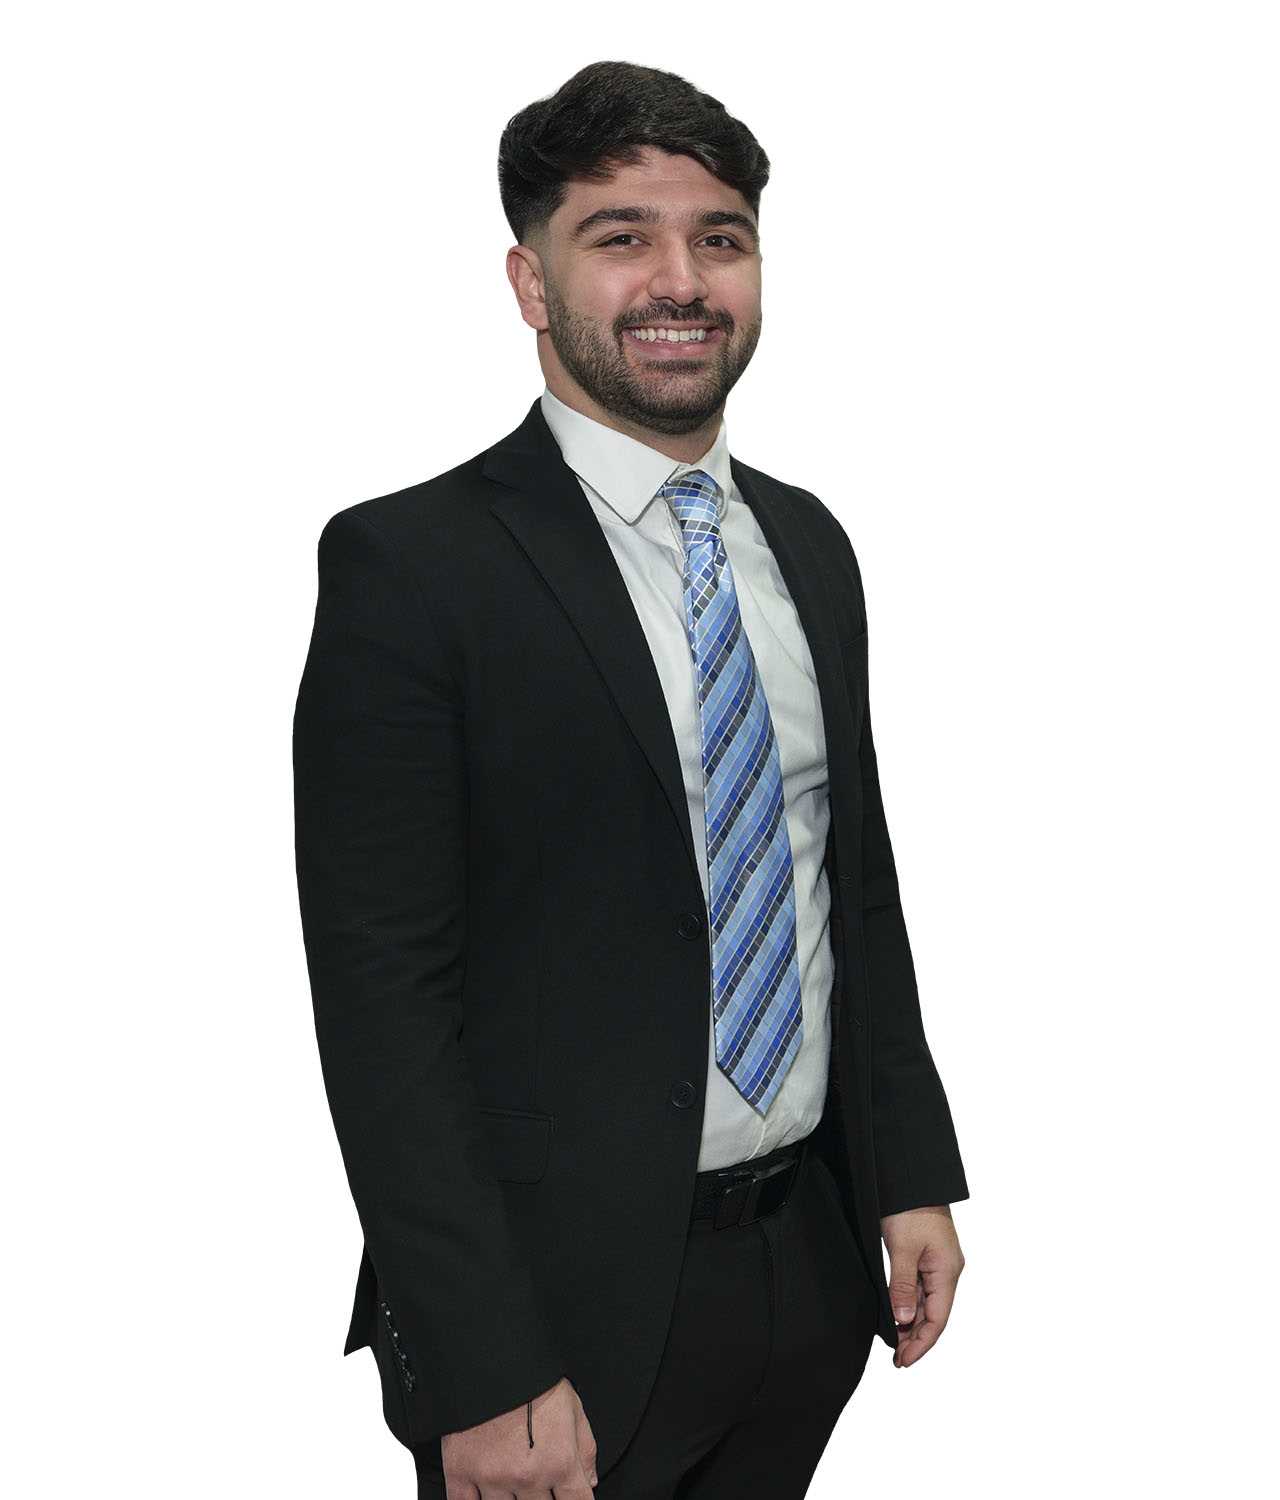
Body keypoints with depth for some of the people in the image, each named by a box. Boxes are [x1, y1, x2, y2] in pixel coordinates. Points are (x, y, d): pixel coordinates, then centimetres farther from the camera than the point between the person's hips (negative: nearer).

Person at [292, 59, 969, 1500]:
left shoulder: (809, 544, 8)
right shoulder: (409, 565, -13)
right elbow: (379, 999, -16)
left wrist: (914, 1176, 9)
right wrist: (483, 1379, -19)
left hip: (815, 1265, 6)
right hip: (565, 1301, -6)